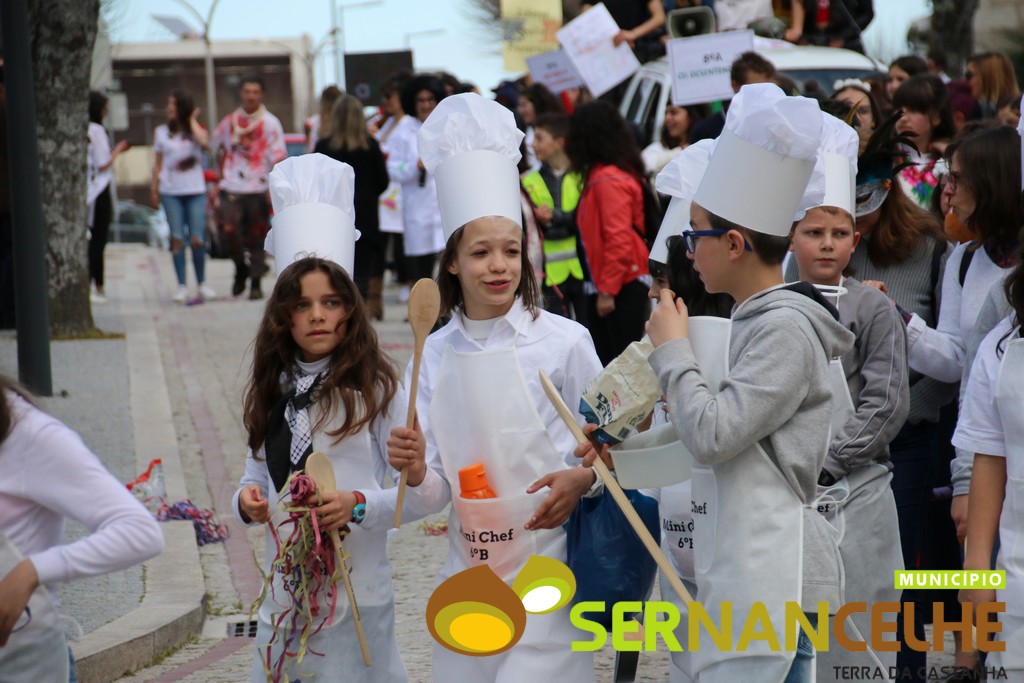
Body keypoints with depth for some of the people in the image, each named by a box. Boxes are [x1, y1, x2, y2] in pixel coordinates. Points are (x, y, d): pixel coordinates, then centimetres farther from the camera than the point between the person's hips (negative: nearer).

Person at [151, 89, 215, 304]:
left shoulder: (196, 129, 7)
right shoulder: (161, 132, 11)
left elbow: (204, 141, -17)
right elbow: (158, 162, 13)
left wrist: (192, 120, -5)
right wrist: (154, 189, 8)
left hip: (195, 191, -1)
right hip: (170, 192, 1)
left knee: (197, 240, -5)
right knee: (177, 238, -5)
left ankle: (201, 284, 10)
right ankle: (181, 286, -2)